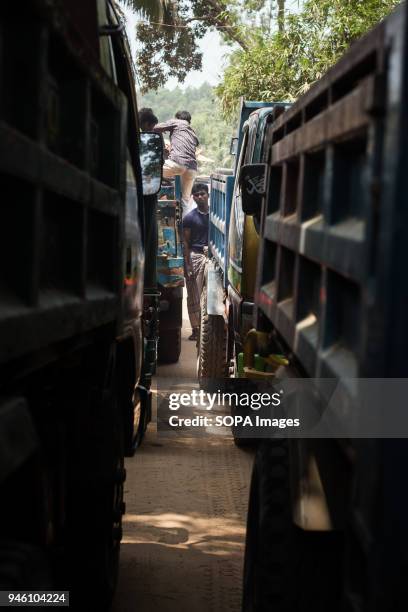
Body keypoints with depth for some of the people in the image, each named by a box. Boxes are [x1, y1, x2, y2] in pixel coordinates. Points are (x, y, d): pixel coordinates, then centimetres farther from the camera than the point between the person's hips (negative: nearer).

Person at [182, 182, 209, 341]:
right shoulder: (190, 217, 2)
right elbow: (186, 242, 2)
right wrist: (187, 265, -6)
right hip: (195, 256, -2)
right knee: (194, 295, 1)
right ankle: (195, 329, 6)